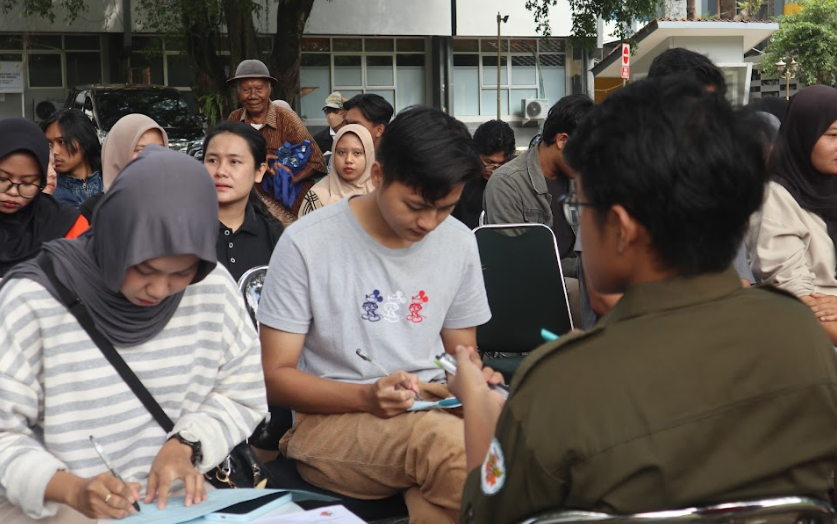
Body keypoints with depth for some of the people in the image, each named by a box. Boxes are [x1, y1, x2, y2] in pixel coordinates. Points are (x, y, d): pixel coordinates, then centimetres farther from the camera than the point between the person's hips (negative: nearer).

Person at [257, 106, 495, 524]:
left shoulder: (459, 243, 4)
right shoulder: (307, 243, -9)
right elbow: (275, 377, -6)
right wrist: (366, 397, -22)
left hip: (434, 407, 4)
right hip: (331, 417, -4)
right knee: (450, 442, -35)